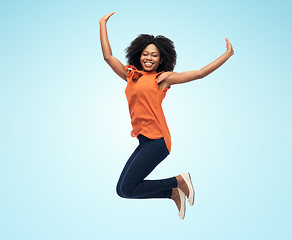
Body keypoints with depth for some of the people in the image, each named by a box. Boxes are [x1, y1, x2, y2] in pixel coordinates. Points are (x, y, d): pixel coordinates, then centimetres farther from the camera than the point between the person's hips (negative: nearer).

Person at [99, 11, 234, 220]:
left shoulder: (163, 77, 3)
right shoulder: (131, 75, 16)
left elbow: (200, 73, 5)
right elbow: (108, 56, 18)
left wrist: (228, 54, 7)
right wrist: (103, 25, 24)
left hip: (156, 140, -7)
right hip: (144, 141, 7)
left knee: (127, 189, -10)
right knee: (122, 189, 5)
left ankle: (179, 181, 5)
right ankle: (174, 193, 17)